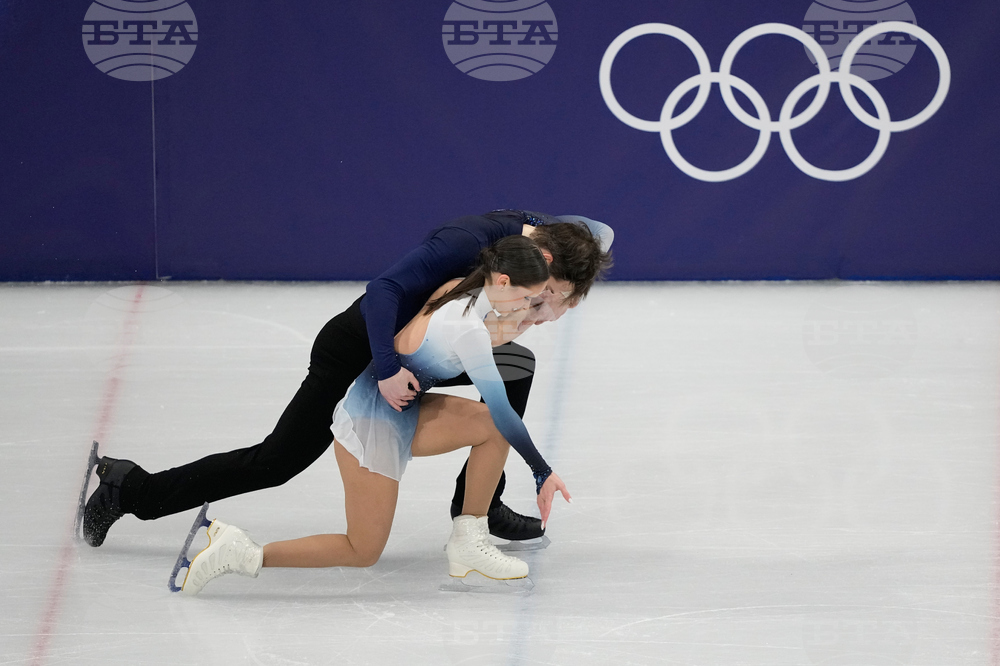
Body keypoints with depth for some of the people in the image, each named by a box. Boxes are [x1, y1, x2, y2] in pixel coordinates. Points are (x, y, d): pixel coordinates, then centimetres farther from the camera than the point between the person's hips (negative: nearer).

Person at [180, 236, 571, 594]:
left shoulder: (457, 289, -2)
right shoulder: (469, 330, -26)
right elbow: (502, 409, -19)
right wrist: (542, 472, -12)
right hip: (374, 425, -9)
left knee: (492, 427, -1)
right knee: (363, 552, 1)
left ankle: (468, 543, 7)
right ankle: (245, 555, -1)